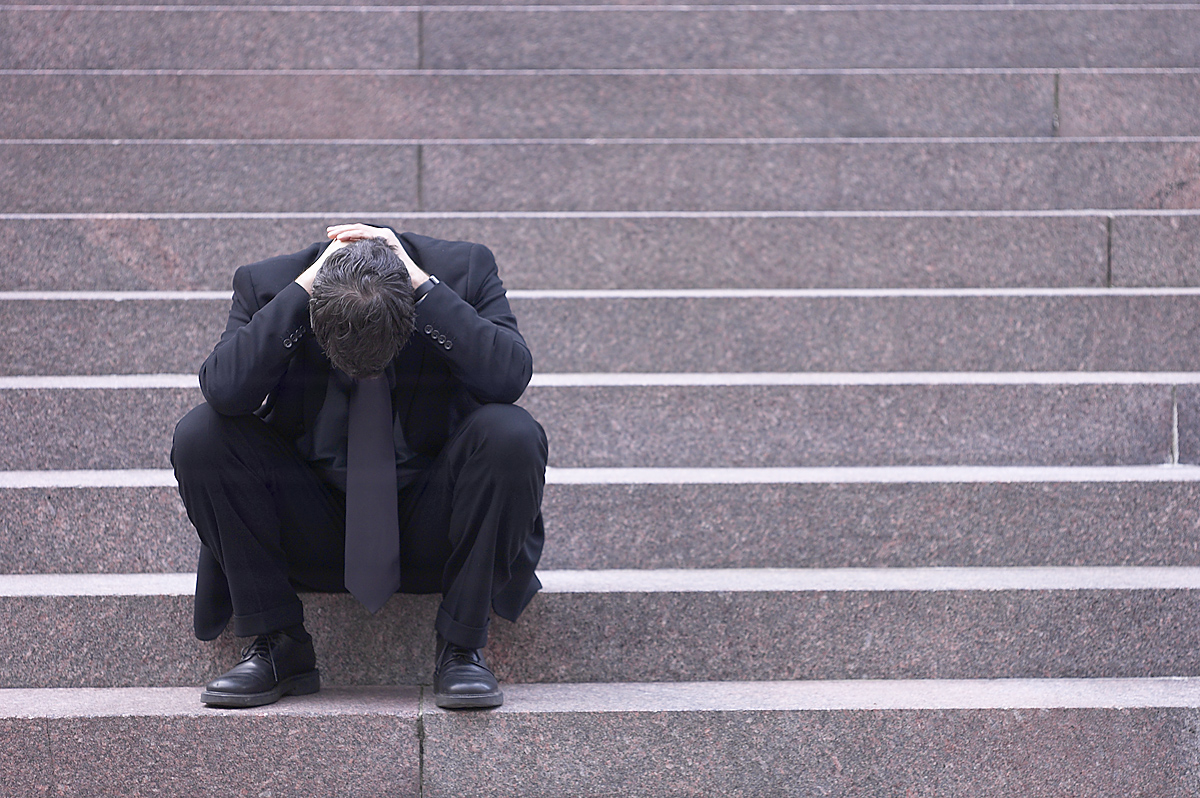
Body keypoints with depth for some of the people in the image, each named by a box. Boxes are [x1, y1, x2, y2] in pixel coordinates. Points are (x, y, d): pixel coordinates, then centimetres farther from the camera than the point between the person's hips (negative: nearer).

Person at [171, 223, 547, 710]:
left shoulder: (462, 272, -14)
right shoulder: (267, 286, -13)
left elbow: (510, 376, -30)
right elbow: (224, 390, -29)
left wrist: (421, 284, -29)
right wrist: (304, 287, -28)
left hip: (430, 528, -1)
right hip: (310, 535, 1)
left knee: (511, 437, -30)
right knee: (199, 437, -22)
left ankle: (461, 647, -14)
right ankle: (276, 645, -9)